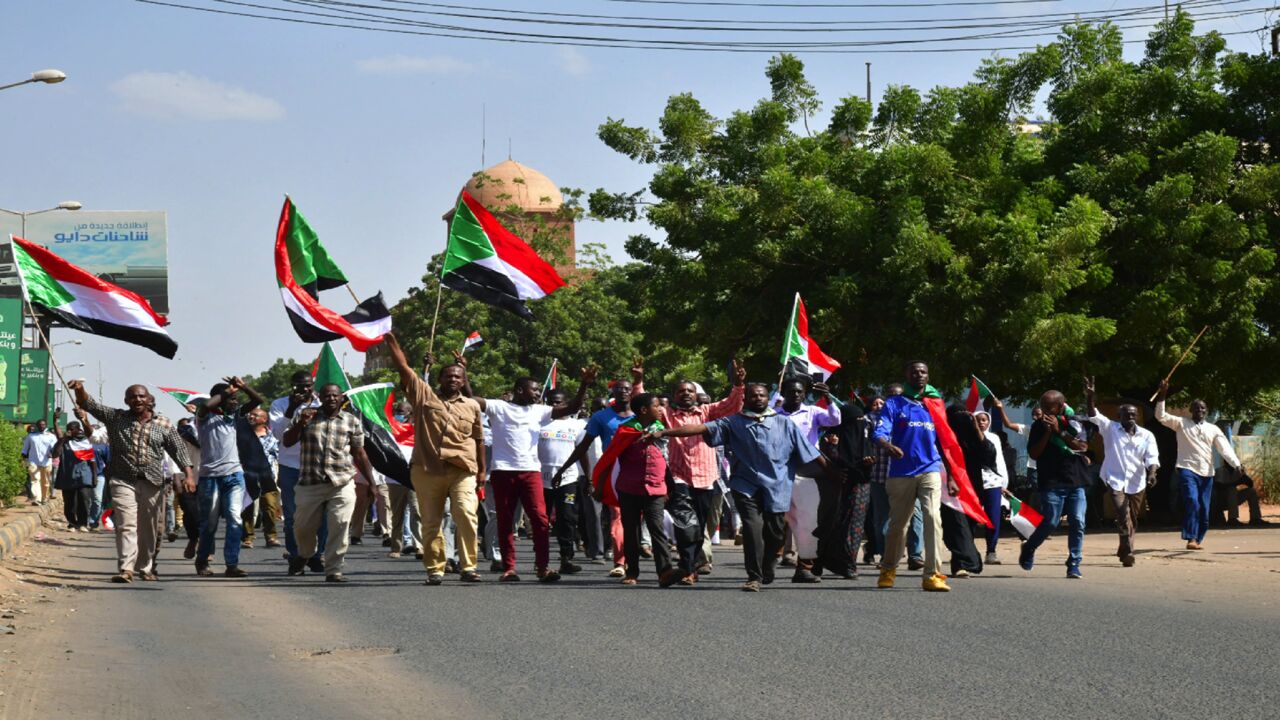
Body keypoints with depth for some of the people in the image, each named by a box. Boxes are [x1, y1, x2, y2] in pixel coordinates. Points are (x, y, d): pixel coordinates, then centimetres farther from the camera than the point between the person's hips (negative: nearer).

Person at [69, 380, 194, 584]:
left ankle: (146, 568, 22)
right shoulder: (116, 418, 7)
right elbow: (89, 405, -1)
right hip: (123, 481, -1)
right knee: (126, 525, -13)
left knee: (149, 529, 8)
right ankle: (126, 569, -20)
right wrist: (79, 390, -22)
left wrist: (188, 475, -7)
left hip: (152, 483, 1)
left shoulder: (163, 425, 7)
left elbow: (179, 451, 5)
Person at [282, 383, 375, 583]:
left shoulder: (352, 421, 9)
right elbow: (287, 442, 4)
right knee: (303, 526, 9)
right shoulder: (305, 416, 8)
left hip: (342, 484, -1)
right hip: (310, 483, 1)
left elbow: (359, 454, 12)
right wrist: (300, 423, -12)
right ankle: (304, 555, 39)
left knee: (339, 527, -9)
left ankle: (333, 570, -1)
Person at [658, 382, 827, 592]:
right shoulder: (734, 423, 4)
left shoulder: (784, 424, 9)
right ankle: (754, 577, -10)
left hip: (776, 487, 2)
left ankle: (766, 571, 30)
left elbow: (809, 452, 11)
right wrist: (664, 432, -13)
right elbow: (701, 428, -4)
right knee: (753, 527, -17)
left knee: (774, 533, 4)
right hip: (746, 486, -2)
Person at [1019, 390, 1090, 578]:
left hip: (1076, 482, 1)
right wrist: (1047, 432, -9)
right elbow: (1034, 453, 0)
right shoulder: (1039, 426, 6)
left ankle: (1074, 564, 0)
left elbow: (1082, 447, -8)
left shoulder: (1074, 423, 5)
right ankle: (1028, 549, 19)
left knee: (1077, 523, -7)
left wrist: (1059, 431, -12)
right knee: (1050, 522, -7)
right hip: (1052, 483, -1)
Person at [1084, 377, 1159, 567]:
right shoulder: (1111, 428, 1)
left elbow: (1152, 457, -6)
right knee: (1124, 516, -18)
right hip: (1116, 481, -3)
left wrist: (1152, 474, -26)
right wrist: (1090, 396, -27)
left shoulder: (1146, 435, 4)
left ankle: (1124, 551, 29)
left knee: (1131, 520, 12)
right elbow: (1093, 415, -10)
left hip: (1137, 483, 3)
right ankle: (1128, 553, -19)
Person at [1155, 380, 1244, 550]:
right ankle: (1191, 538, -21)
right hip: (1187, 469, -4)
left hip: (1207, 473, 4)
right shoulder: (1181, 424, 6)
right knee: (1192, 502, -21)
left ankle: (1199, 538, 20)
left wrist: (1236, 464, -15)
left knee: (1204, 508, 5)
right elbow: (1161, 416, -4)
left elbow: (1225, 448, 1)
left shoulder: (1213, 429, 11)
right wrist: (1162, 395, -15)